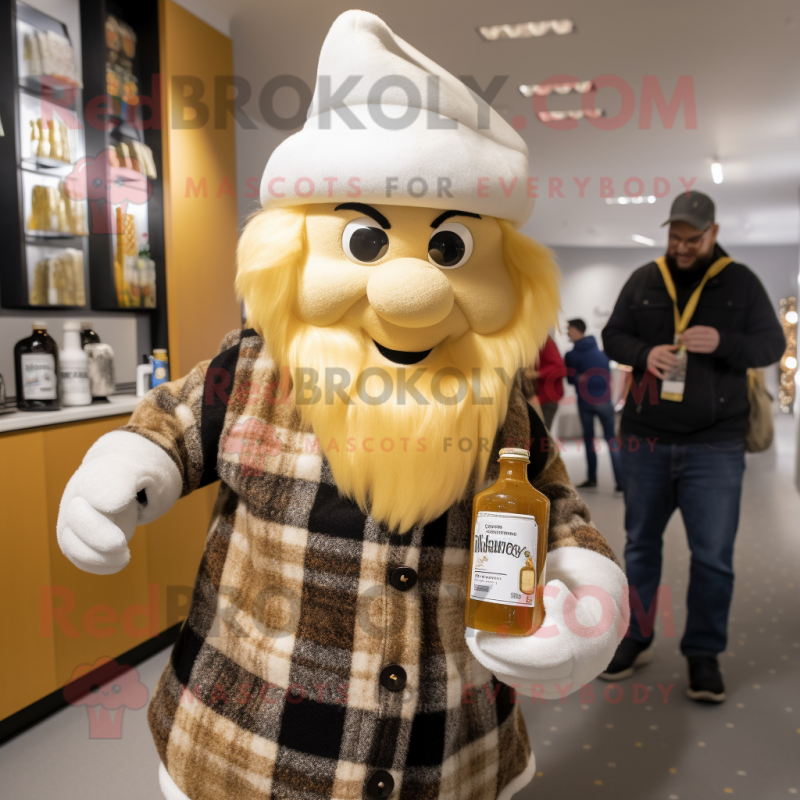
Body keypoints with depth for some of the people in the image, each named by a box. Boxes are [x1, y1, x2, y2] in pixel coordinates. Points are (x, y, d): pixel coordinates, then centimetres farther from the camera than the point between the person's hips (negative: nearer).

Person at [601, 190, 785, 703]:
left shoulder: (741, 282, 2)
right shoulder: (643, 280, 6)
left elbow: (772, 345, 1)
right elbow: (613, 335, 8)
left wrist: (723, 343, -19)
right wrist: (645, 353, -13)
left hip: (715, 446, -2)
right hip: (646, 438, 2)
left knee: (713, 556, 2)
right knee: (641, 544, 13)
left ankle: (704, 654, 20)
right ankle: (637, 640, 30)